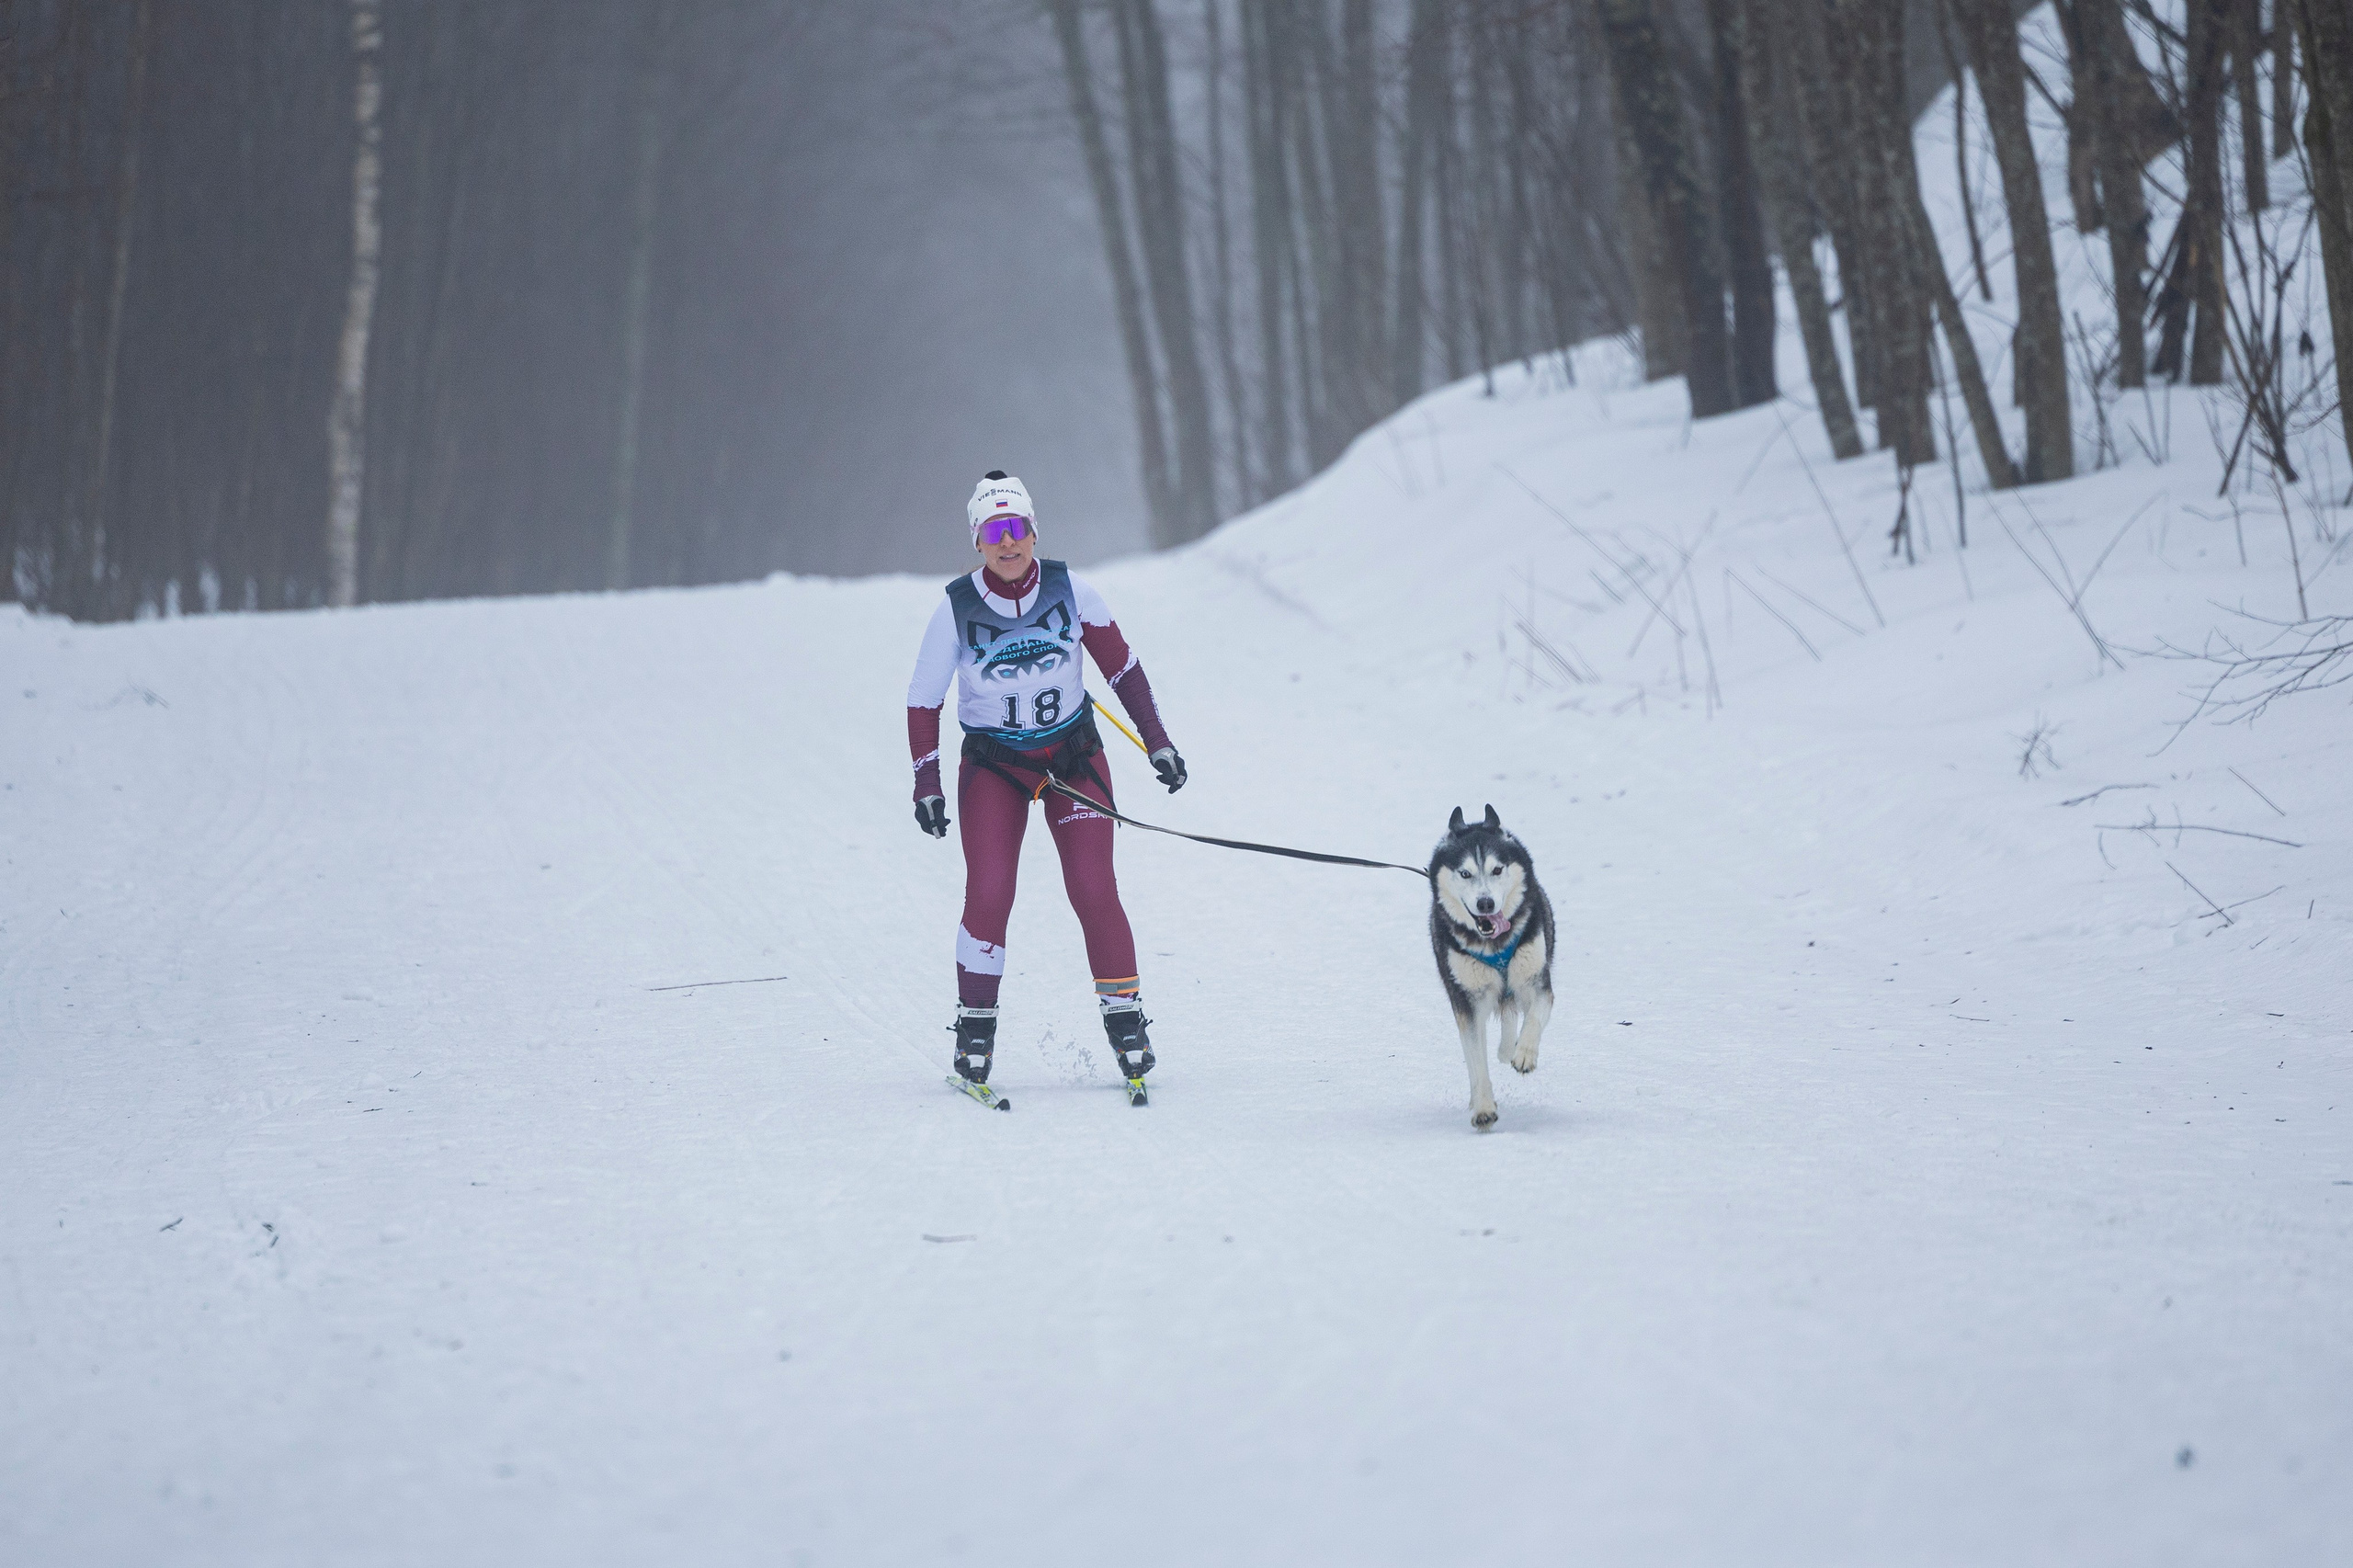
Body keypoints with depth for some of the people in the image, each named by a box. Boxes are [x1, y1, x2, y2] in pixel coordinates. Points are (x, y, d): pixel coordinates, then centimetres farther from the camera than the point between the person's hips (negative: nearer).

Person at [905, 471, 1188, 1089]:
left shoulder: (1069, 589, -9)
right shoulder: (956, 608, -12)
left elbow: (1121, 667, 3)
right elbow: (923, 699, -2)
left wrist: (1158, 740, 2)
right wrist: (926, 784, -7)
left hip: (1073, 755, 1)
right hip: (992, 765, -1)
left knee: (1094, 891, -11)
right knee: (988, 894, -15)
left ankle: (1124, 1018, 2)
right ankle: (975, 1024, 1)